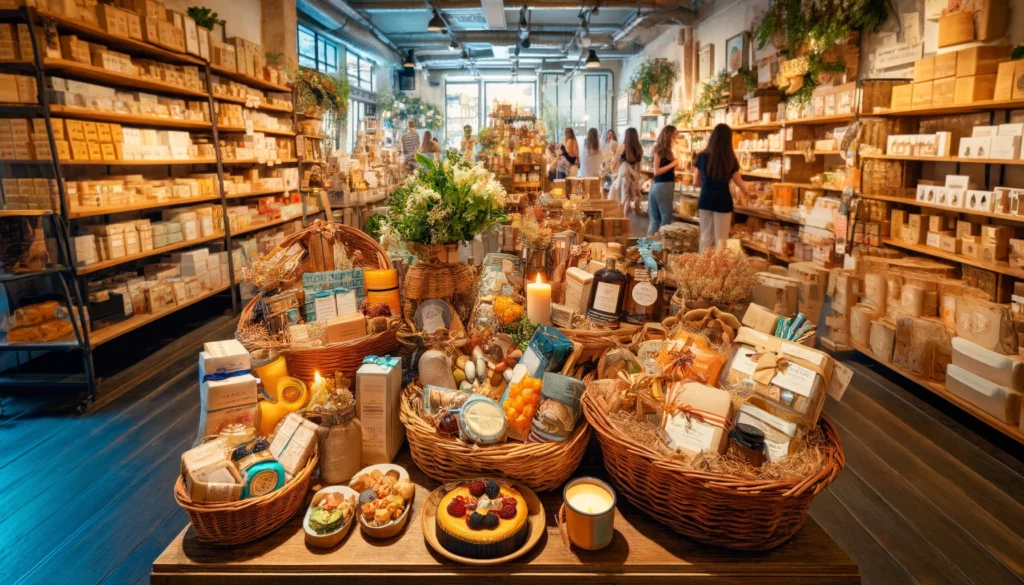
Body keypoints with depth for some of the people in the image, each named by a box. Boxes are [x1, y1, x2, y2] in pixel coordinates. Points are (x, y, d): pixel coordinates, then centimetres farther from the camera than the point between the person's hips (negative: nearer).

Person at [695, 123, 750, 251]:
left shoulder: (702, 156, -2)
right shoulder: (730, 159, -3)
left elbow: (696, 181, 6)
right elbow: (739, 182, 10)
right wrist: (747, 190, 32)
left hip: (705, 199, 2)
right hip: (723, 200, -1)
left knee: (705, 237, 11)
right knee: (721, 239, 7)